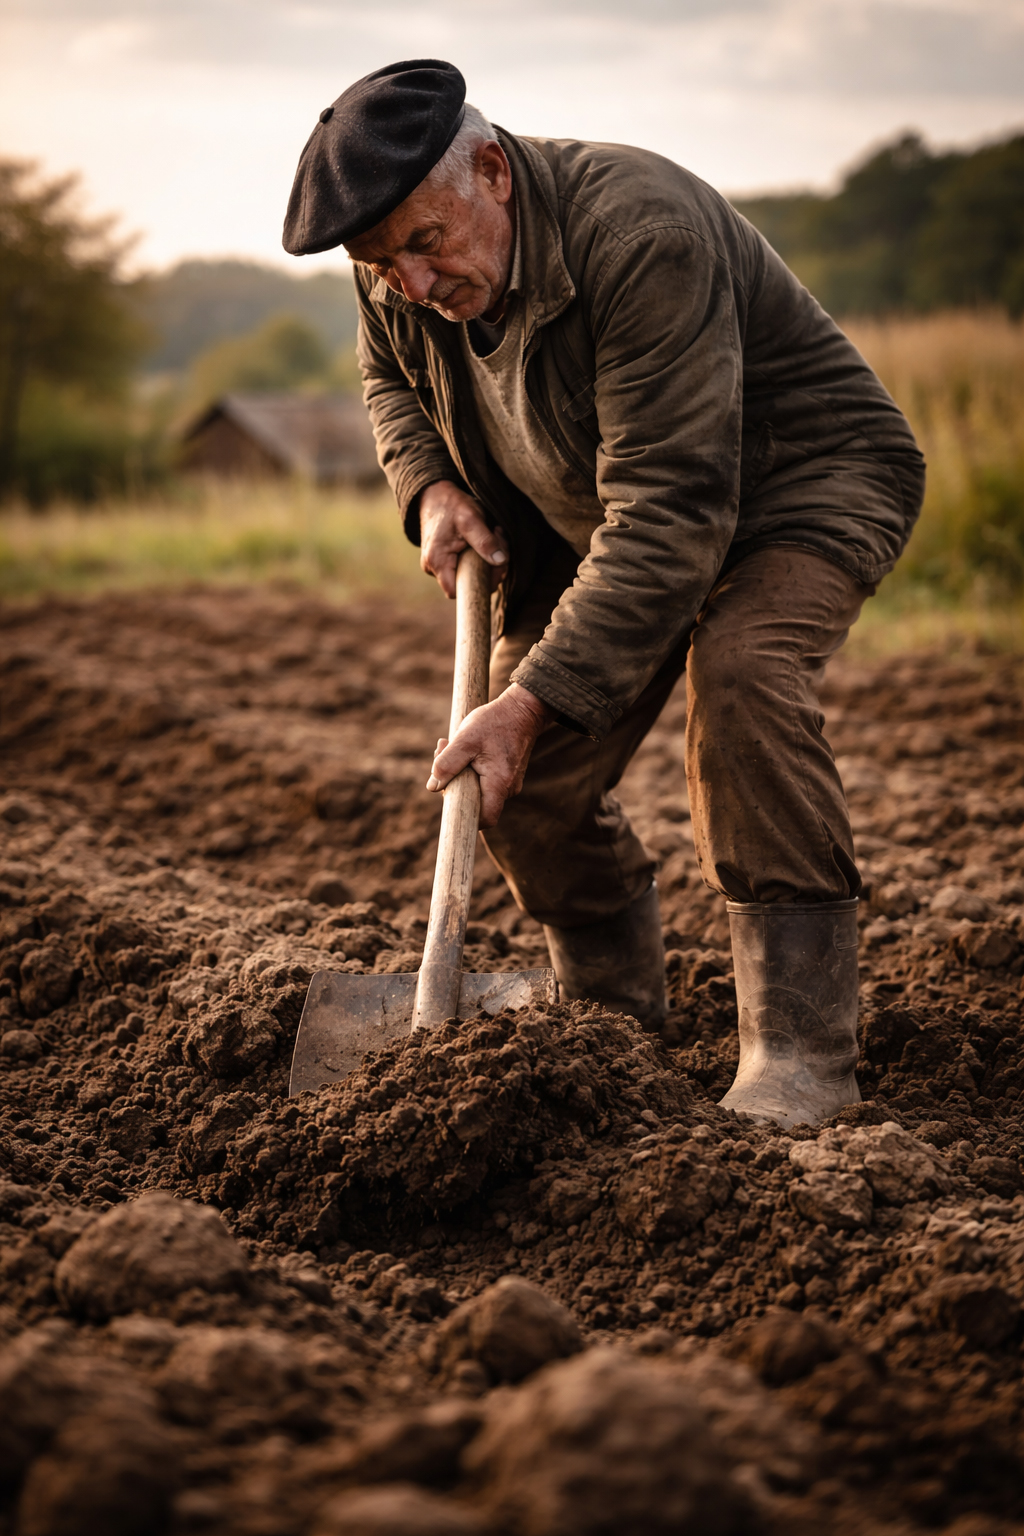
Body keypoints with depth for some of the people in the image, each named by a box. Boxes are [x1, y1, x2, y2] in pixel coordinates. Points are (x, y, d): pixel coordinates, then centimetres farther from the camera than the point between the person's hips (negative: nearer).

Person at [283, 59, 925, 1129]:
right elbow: (389, 378, 15)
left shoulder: (641, 236, -37)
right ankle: (613, 1022, 22)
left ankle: (799, 1048, -28)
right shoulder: (399, 278, -12)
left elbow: (670, 511, -41)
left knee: (740, 675, -34)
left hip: (797, 484, -7)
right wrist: (430, 485, -7)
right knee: (527, 781, -2)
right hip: (585, 523, 7)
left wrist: (537, 699, -44)